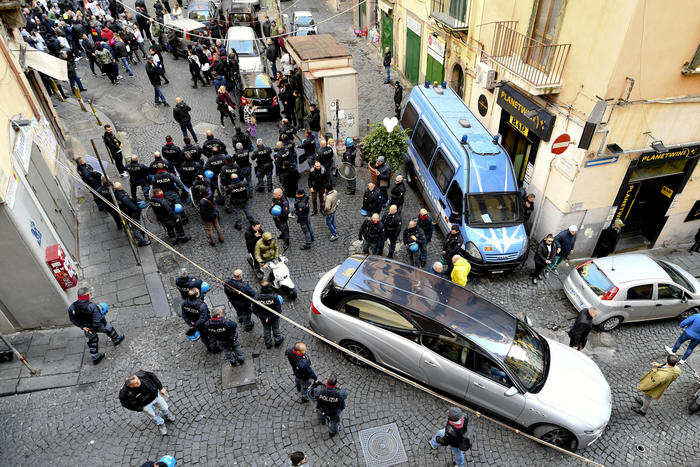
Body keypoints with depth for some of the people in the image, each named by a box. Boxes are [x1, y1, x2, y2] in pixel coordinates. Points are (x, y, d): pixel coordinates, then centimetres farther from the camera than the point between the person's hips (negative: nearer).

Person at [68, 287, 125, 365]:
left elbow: (73, 320, -8)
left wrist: (82, 326, -1)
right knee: (109, 329, 28)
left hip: (86, 327, 4)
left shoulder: (72, 307, -21)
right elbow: (97, 321, -33)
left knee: (92, 341, 25)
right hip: (99, 326, -4)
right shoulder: (92, 307, -37)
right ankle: (116, 340, 52)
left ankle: (95, 358, 39)